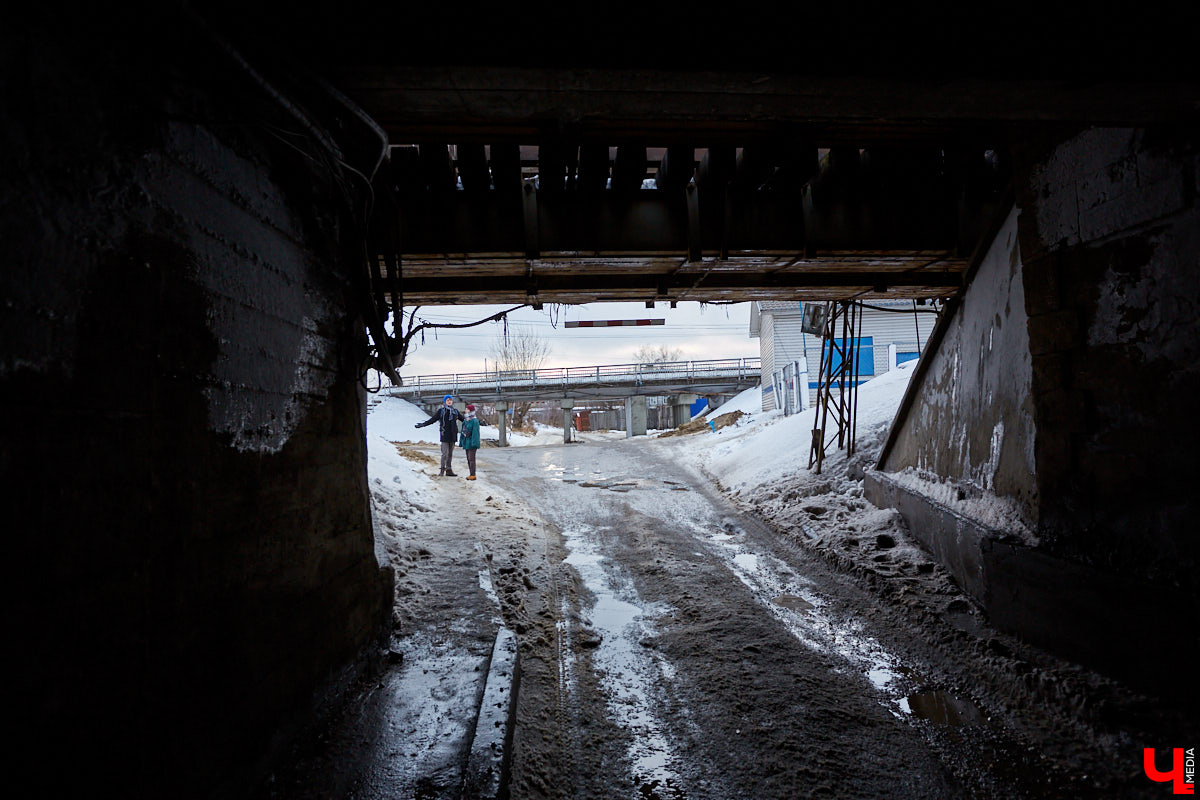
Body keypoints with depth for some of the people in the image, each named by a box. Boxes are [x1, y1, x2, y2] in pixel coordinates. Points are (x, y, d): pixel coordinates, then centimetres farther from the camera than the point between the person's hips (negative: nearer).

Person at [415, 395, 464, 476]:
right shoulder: (441, 411, 3)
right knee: (445, 453, -8)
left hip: (453, 435, 3)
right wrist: (422, 424, 1)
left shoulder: (455, 411, 11)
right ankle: (442, 469, 2)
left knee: (450, 454, 6)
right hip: (444, 435, -3)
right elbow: (432, 420, 6)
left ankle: (448, 470, 12)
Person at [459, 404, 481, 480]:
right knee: (468, 459, 11)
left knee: (471, 459, -7)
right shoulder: (466, 421, 12)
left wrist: (476, 445, -20)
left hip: (472, 443, -9)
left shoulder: (475, 421, -13)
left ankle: (473, 475, -3)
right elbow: (463, 432, 16)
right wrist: (461, 443, 15)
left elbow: (476, 433, -17)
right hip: (467, 443, 9)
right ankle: (471, 474, 16)